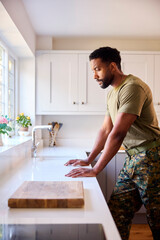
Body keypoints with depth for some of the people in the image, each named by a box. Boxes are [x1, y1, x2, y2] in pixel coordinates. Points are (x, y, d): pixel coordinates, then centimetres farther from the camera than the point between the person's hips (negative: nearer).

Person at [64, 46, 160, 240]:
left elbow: (118, 134, -24)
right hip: (133, 158, 9)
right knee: (116, 213, 7)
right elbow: (105, 130, 16)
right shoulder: (112, 93, 14)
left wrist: (95, 170, -21)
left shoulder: (132, 87, -17)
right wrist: (88, 160, 12)